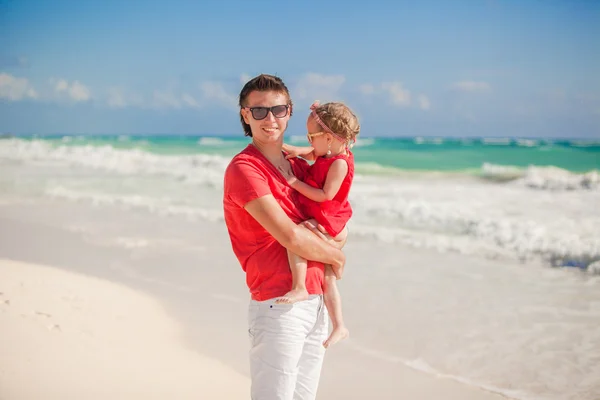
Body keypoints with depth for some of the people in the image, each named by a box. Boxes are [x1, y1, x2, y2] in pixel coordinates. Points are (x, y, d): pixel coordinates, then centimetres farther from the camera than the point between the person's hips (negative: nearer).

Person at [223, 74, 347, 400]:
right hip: (278, 307, -7)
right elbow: (291, 237, -18)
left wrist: (326, 235, -5)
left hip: (316, 301, 7)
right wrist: (336, 256, 0)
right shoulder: (243, 168, -11)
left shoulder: (300, 167, 14)